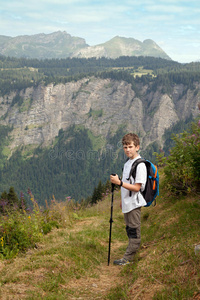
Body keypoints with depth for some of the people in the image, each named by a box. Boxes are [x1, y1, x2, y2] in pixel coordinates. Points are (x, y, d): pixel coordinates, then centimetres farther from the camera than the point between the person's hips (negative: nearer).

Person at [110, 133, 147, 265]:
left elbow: (137, 187, -20)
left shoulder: (140, 165, -16)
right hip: (127, 203, 9)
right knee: (130, 230, 15)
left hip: (134, 204, -9)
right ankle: (131, 254, 25)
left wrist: (120, 182, -27)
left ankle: (128, 258, 3)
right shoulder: (127, 163, 12)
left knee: (134, 231, -1)